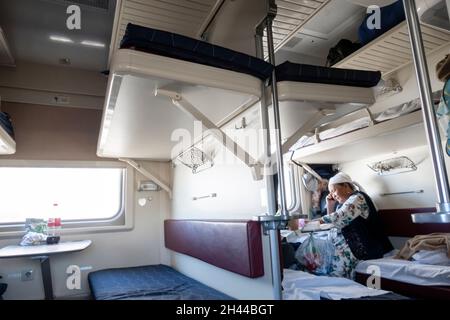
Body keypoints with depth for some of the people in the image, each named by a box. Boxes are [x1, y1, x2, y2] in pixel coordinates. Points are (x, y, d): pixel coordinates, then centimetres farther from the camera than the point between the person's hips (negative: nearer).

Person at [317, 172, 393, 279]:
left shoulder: (358, 198, -11)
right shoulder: (343, 204, 15)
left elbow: (338, 219, -22)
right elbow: (334, 225, 20)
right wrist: (330, 206, 10)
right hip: (350, 245, 8)